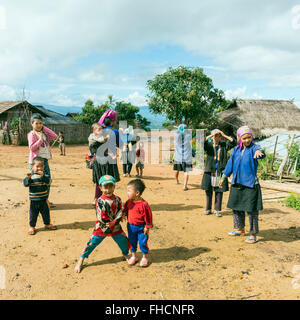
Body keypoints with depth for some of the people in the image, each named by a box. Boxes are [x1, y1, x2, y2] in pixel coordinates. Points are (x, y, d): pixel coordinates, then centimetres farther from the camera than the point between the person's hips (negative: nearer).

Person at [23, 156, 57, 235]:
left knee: (46, 212, 15)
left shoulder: (44, 174, -3)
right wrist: (28, 178, -31)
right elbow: (25, 184, -14)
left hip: (43, 199, 1)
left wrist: (43, 176, -32)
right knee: (33, 214, 8)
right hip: (34, 200, -1)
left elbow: (48, 182, -19)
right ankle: (32, 226, 24)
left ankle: (47, 224, 33)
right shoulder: (31, 175, -5)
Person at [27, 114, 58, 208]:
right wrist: (40, 139, -22)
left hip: (45, 160, 7)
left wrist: (45, 128, 0)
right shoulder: (31, 134, -8)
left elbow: (55, 136, 1)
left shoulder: (44, 133, 11)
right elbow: (31, 147, -17)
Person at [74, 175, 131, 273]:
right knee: (92, 243, 1)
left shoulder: (117, 199, -5)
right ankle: (81, 260, 20)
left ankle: (126, 254, 41)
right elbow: (101, 218, -17)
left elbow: (120, 213, -6)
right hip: (102, 227, -3)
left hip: (115, 227, 3)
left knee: (124, 241, 9)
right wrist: (106, 227, -14)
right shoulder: (100, 201, -17)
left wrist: (113, 223, -17)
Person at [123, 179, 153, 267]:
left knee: (142, 242, 6)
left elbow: (148, 216, -16)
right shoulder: (129, 202, -5)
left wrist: (147, 227, -12)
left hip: (141, 228, -6)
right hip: (131, 227, 6)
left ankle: (145, 257, 27)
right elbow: (126, 211, 14)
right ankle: (134, 256, 36)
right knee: (132, 242, 17)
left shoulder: (144, 204, -23)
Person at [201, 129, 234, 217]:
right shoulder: (209, 145, 4)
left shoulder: (224, 145, 8)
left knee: (219, 191, 2)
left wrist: (224, 135, -7)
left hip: (220, 171, 1)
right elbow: (203, 142, -16)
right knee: (208, 191, 7)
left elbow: (232, 142, -6)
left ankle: (217, 210, 15)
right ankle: (208, 209, 22)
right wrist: (211, 135, -18)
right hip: (209, 170, 0)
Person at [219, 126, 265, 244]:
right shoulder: (236, 149, 6)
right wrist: (223, 177, 20)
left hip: (250, 184, -6)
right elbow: (230, 164, 15)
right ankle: (240, 229, 36)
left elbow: (261, 152, -34)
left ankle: (253, 235, 13)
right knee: (236, 208, 17)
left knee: (251, 210, -1)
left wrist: (259, 151, -59)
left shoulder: (254, 148, -10)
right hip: (236, 183, 6)